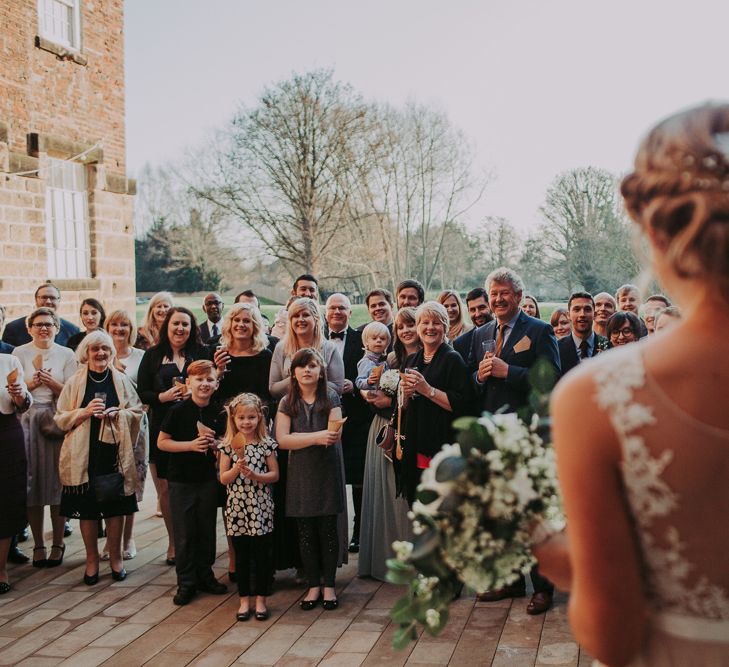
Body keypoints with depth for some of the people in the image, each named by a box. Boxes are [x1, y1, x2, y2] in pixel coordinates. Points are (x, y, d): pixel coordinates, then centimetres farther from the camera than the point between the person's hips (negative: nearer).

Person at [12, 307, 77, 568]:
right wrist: (31, 383, -14)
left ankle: (57, 544, 9)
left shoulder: (66, 354, 7)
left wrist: (51, 382, -12)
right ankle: (38, 544, 9)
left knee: (57, 480, -1)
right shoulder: (19, 353, 7)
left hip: (57, 421, 0)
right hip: (27, 420, 0)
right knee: (31, 482, 0)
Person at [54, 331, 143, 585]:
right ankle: (92, 560, 18)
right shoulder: (74, 382, 4)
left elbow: (136, 412, 7)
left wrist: (116, 414, -10)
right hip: (84, 453, 0)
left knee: (115, 506, 5)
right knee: (87, 508, 3)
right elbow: (61, 419, 3)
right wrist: (84, 412, -12)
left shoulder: (122, 381, 7)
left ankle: (115, 557, 21)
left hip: (115, 452, 1)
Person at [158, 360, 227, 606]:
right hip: (181, 479, -3)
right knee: (184, 533, 3)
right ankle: (186, 583, 14)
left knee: (207, 530, 12)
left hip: (208, 478, 3)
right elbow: (162, 442, -9)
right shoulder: (178, 410, -11)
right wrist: (191, 445, -20)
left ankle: (205, 575, 27)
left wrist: (214, 444, -13)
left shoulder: (217, 413, -1)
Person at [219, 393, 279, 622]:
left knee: (262, 555, 5)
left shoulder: (266, 444, -2)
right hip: (237, 507, 1)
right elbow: (223, 478, -1)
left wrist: (254, 475, -18)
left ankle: (260, 598, 18)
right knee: (241, 555, 10)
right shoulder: (228, 445, 0)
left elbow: (275, 475, -2)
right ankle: (244, 599, 20)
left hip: (261, 507, -1)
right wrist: (237, 468, -19)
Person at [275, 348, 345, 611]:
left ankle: (329, 585, 15)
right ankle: (314, 585, 18)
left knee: (328, 529, 3)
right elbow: (282, 439, -9)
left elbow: (334, 435, -14)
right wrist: (317, 437, -20)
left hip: (327, 471, -2)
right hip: (300, 473, 2)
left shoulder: (331, 398, -2)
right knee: (306, 532, 6)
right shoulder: (287, 403, 2)